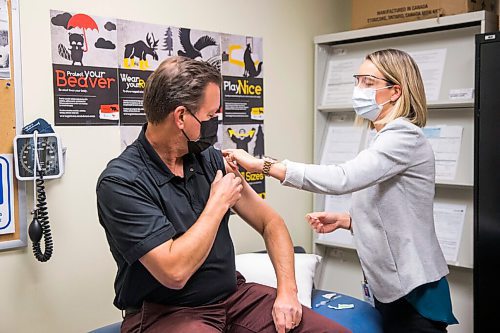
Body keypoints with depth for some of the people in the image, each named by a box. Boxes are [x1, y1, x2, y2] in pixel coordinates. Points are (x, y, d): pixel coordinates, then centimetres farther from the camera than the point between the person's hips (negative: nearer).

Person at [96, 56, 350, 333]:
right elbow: (174, 272, -24)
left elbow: (270, 222, 6)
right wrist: (218, 203, -14)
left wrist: (287, 290, -7)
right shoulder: (121, 182, -17)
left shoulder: (209, 159, 2)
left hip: (232, 295, 5)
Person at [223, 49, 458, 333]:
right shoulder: (387, 140, 14)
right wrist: (343, 219, 2)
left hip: (414, 291, -9)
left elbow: (342, 178, -31)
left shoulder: (404, 137, -17)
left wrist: (263, 165, -31)